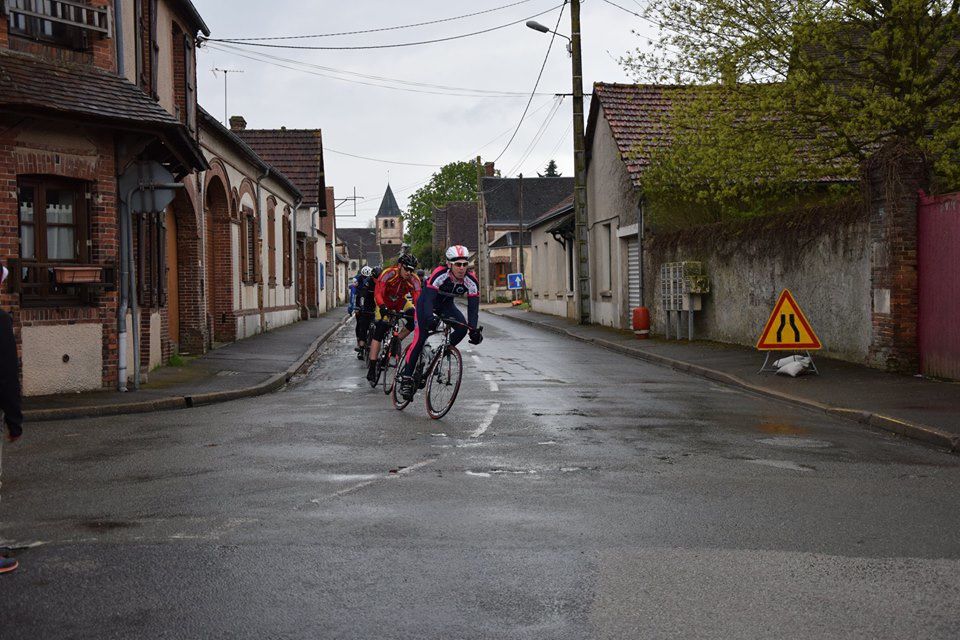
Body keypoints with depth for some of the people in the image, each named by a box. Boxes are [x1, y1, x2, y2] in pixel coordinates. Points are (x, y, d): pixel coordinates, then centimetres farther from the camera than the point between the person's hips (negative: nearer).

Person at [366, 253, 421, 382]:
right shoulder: (388, 273, -30)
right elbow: (378, 293, -39)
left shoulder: (414, 280, -22)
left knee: (414, 320, -25)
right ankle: (371, 368, -13)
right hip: (385, 304, -3)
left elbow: (418, 299, -27)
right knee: (379, 332, -16)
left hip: (401, 303, 3)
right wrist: (382, 307, -55)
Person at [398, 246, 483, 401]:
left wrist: (474, 329, -39)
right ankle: (406, 378, -11)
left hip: (446, 304, 4)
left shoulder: (471, 281, -24)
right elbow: (428, 299, -43)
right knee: (420, 338, -18)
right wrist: (429, 319, -59)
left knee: (462, 328, -20)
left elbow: (473, 307, -25)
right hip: (427, 302, -4)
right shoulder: (439, 274, -35)